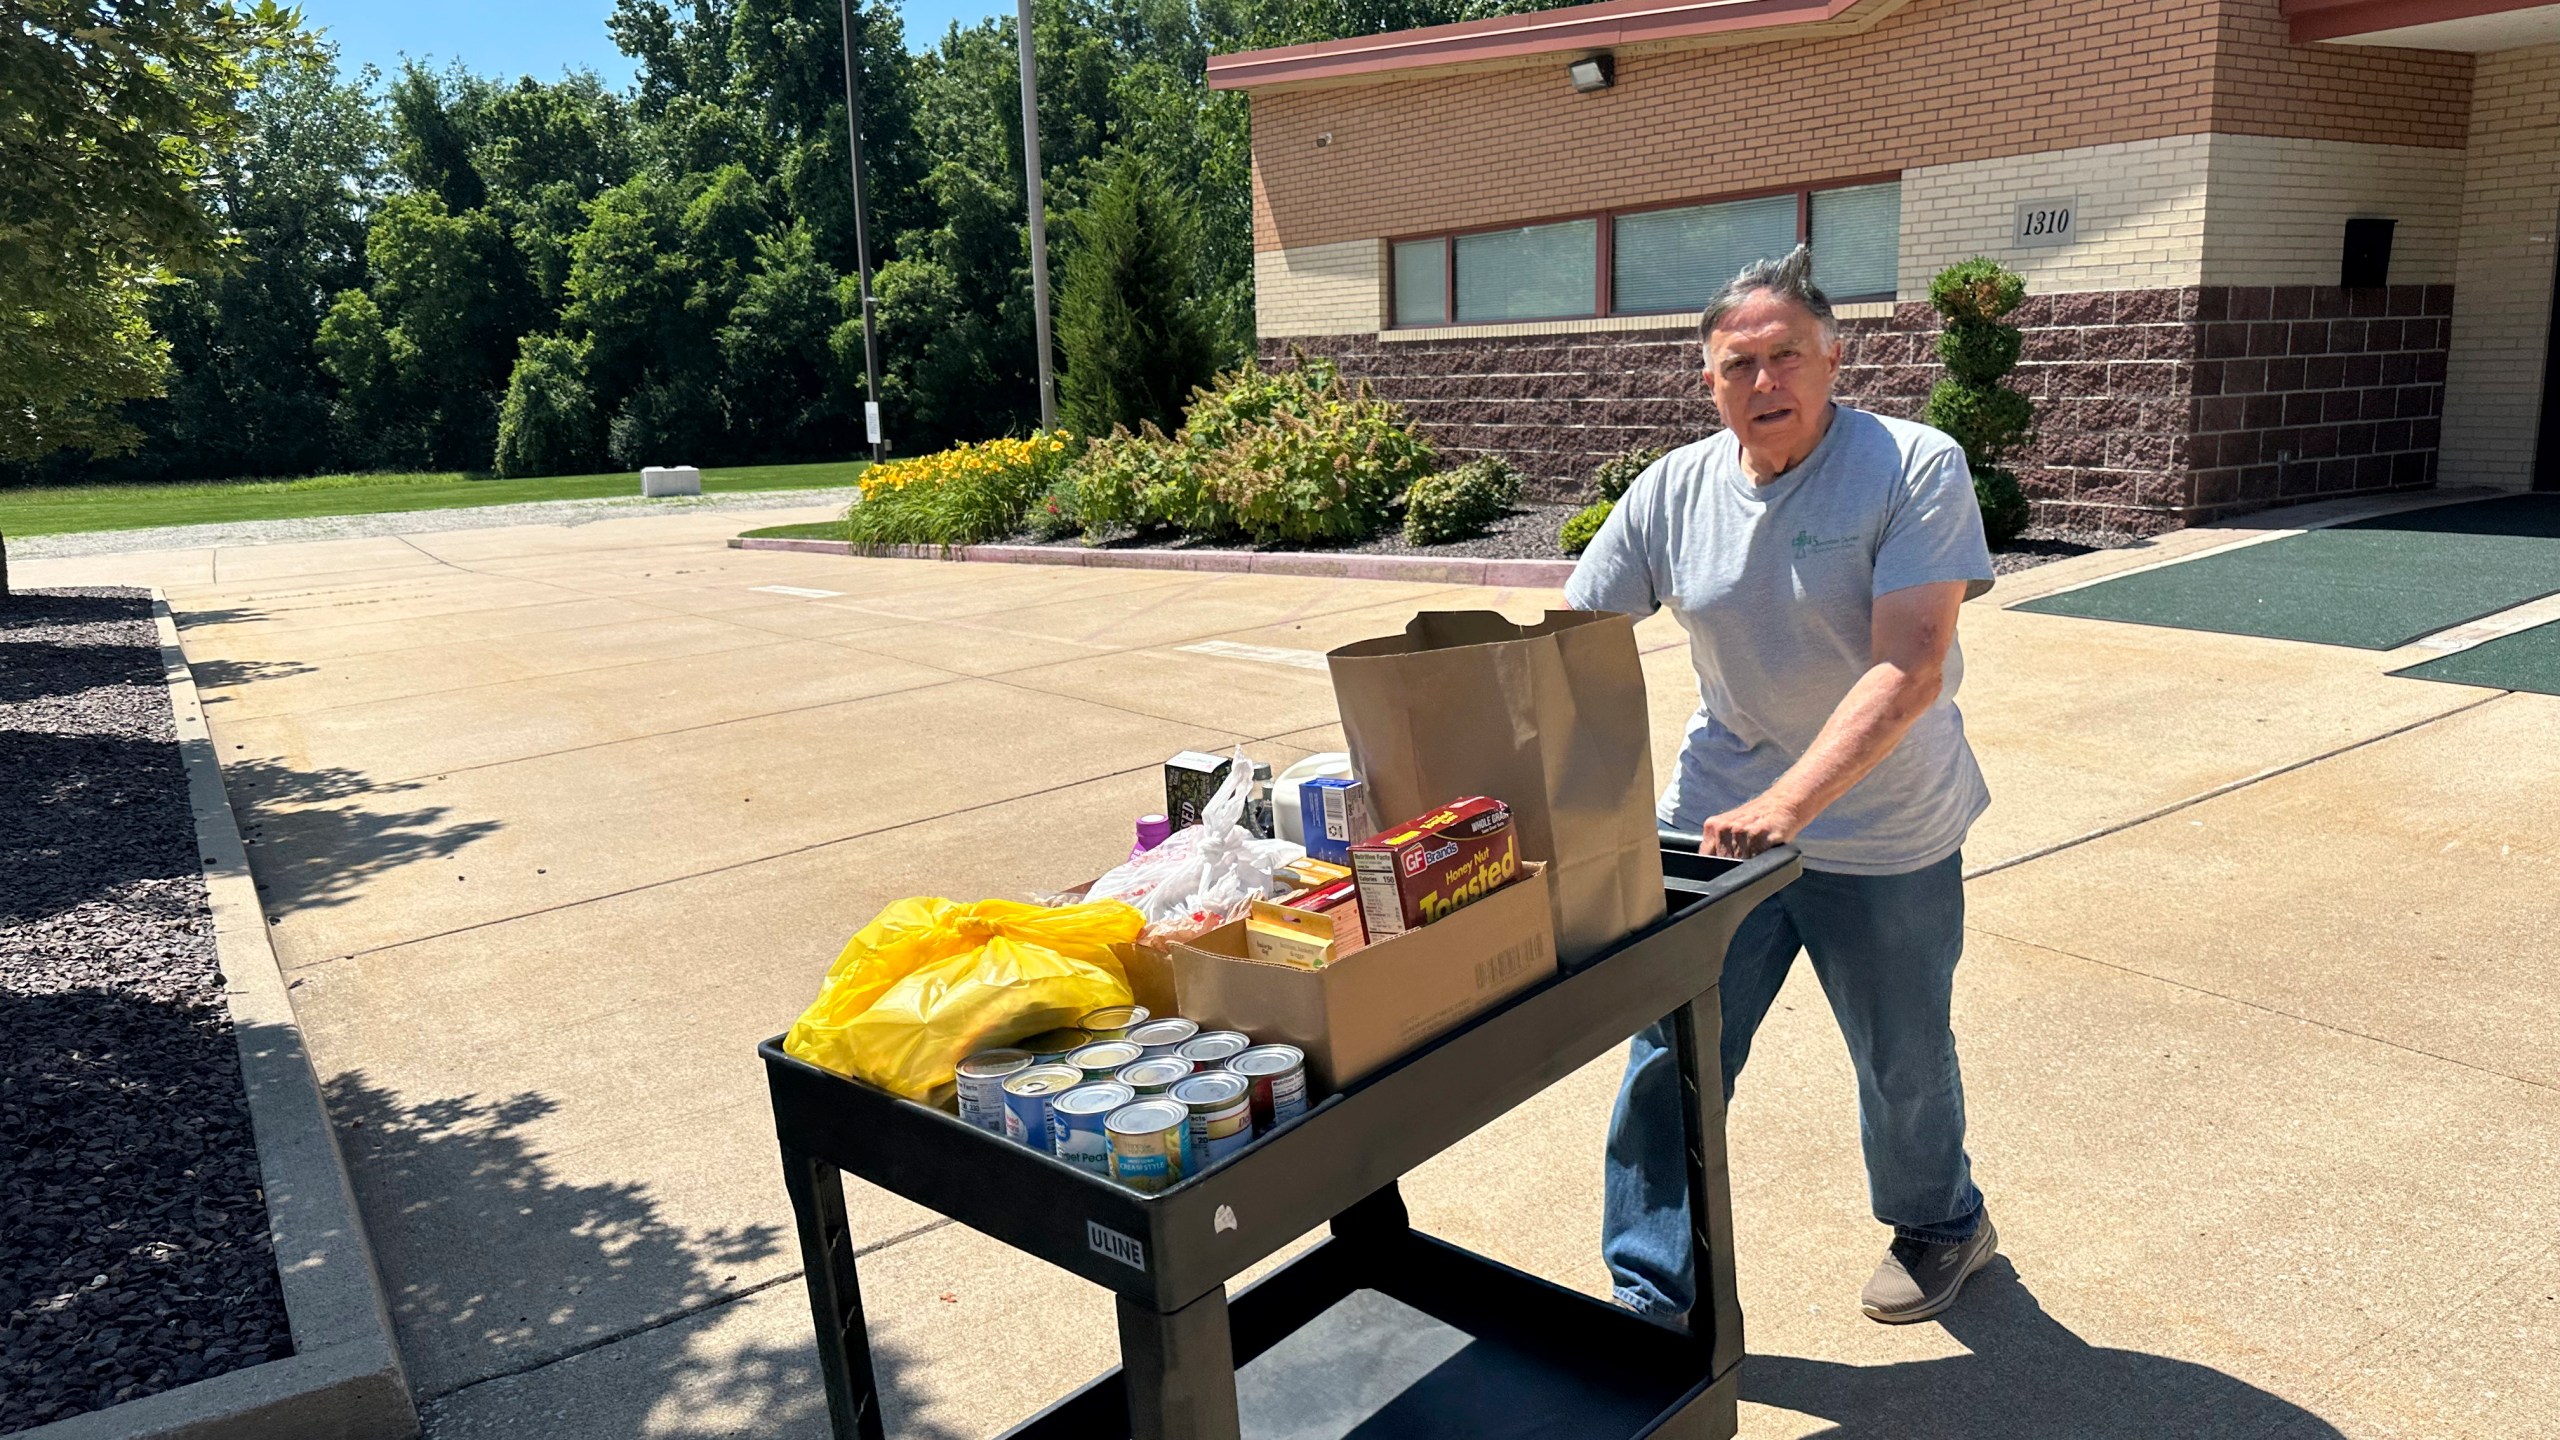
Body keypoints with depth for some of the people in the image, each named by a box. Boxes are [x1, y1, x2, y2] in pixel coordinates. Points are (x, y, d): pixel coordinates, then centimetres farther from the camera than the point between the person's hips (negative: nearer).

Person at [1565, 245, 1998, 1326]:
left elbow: (1910, 669, -25)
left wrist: (1788, 802, -36)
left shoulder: (1915, 468, -15)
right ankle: (1653, 1302, 17)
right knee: (1667, 1060, 0)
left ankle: (1939, 1224, 49)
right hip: (1714, 820, 3)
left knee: (1904, 1062, 18)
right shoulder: (1673, 490, -3)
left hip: (1886, 838, -2)